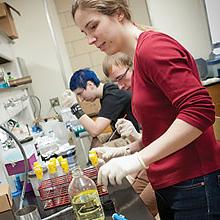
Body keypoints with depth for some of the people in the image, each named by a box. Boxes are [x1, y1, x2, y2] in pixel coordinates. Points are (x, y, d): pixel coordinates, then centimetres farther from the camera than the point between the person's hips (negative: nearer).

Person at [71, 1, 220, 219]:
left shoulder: (151, 46, -15)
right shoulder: (139, 58, 11)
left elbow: (200, 110, -24)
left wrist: (138, 159, -23)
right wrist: (128, 150, 8)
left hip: (195, 184, -8)